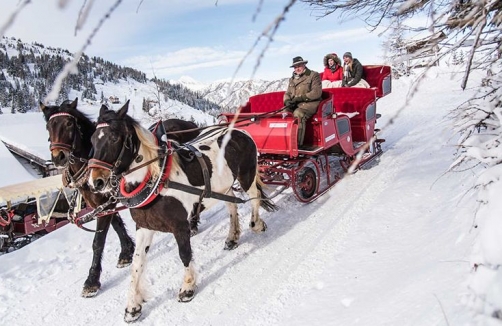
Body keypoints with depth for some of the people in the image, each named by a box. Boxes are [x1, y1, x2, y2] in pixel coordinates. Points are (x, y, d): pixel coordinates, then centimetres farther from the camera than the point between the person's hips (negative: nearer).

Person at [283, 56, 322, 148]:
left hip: (310, 103, -6)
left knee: (298, 113, -36)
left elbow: (317, 92, -8)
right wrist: (287, 101, -5)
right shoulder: (292, 79, 22)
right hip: (294, 105, 6)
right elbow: (287, 93, 20)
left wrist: (301, 98, -16)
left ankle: (298, 143, -37)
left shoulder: (314, 75, 3)